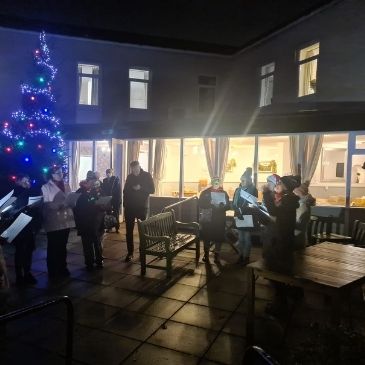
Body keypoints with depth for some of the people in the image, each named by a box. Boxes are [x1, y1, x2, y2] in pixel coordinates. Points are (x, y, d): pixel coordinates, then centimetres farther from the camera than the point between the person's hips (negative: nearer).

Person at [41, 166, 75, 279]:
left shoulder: (66, 186, 12)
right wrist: (59, 205, -23)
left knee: (63, 245, 14)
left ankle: (62, 268, 25)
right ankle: (52, 270, 16)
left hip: (66, 220, 5)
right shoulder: (46, 187, -4)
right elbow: (45, 204, -12)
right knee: (53, 246, 4)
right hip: (53, 222, -4)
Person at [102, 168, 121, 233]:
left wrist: (119, 199, -14)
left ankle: (117, 228, 9)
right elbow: (103, 190, 10)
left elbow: (119, 190, -8)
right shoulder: (105, 180, 9)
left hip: (115, 199, -3)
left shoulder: (116, 179, -3)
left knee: (116, 214, 2)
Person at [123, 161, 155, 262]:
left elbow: (152, 190, -6)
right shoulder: (129, 177, 6)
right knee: (129, 231, 3)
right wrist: (125, 203, 3)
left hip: (141, 207, -2)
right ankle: (130, 252, 10)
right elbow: (125, 191, 12)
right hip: (129, 207, 3)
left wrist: (141, 188, -20)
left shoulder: (147, 175, -2)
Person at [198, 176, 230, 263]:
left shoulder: (224, 193, 7)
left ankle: (216, 255, 17)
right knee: (206, 237, 5)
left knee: (219, 237, 3)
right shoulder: (205, 192, 2)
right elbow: (200, 204, -5)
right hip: (207, 219, -1)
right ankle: (206, 254, 23)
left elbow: (228, 206, 4)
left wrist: (221, 207, -18)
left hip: (219, 220, 1)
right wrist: (210, 204, -20)